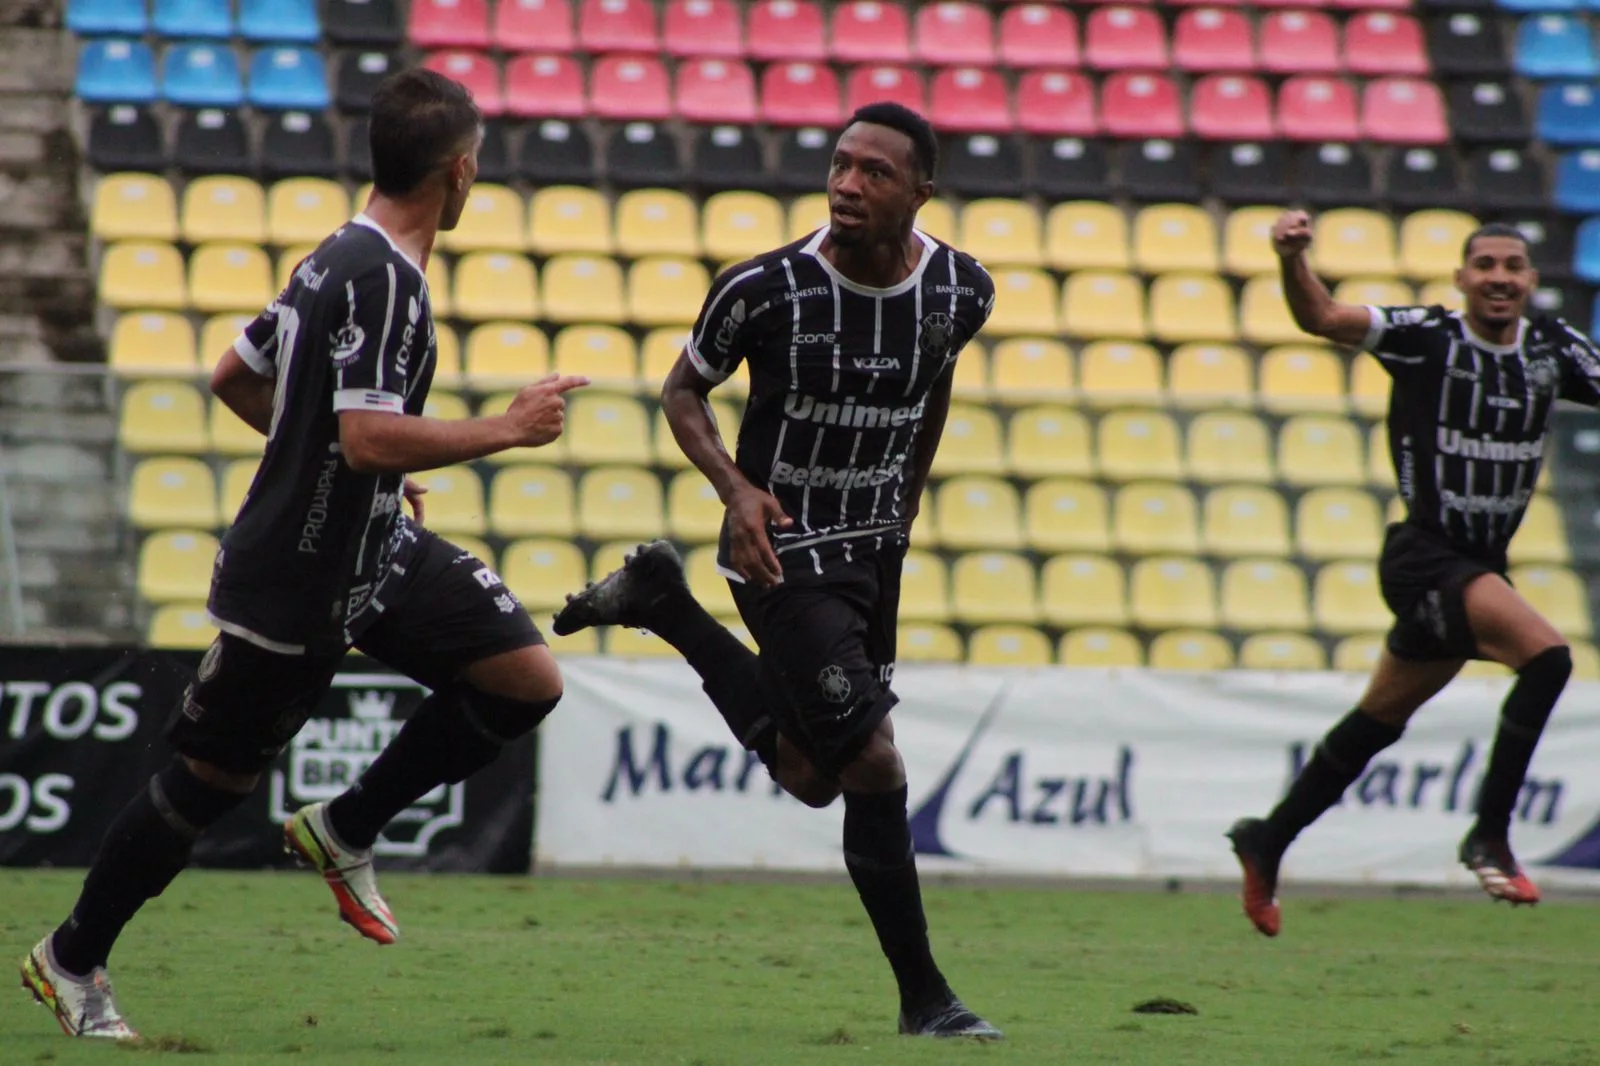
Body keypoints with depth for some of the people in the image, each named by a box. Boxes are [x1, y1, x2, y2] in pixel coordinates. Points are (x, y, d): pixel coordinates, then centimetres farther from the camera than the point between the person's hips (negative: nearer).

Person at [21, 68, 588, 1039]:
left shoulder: (340, 258, 6)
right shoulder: (382, 278, -24)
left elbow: (235, 379, 16)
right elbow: (371, 438, -33)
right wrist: (507, 429, -25)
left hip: (379, 553, 9)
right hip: (298, 584, -9)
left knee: (528, 682, -2)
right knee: (209, 783, 5)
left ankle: (345, 832, 12)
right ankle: (71, 960, 22)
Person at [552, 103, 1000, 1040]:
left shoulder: (963, 292, -8)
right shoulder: (767, 289, -20)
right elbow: (684, 390, -3)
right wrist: (737, 488, -20)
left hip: (877, 548, 6)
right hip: (784, 550, -6)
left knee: (810, 775, 17)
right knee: (873, 765, -14)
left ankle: (665, 605, 31)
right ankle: (924, 998, -1)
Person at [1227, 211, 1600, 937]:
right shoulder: (1427, 337, -12)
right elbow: (1322, 319, -21)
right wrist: (1293, 260, -40)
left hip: (1480, 567, 6)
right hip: (1427, 556, -6)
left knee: (1380, 720, 16)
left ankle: (1267, 842, 31)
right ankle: (1489, 835, -17)